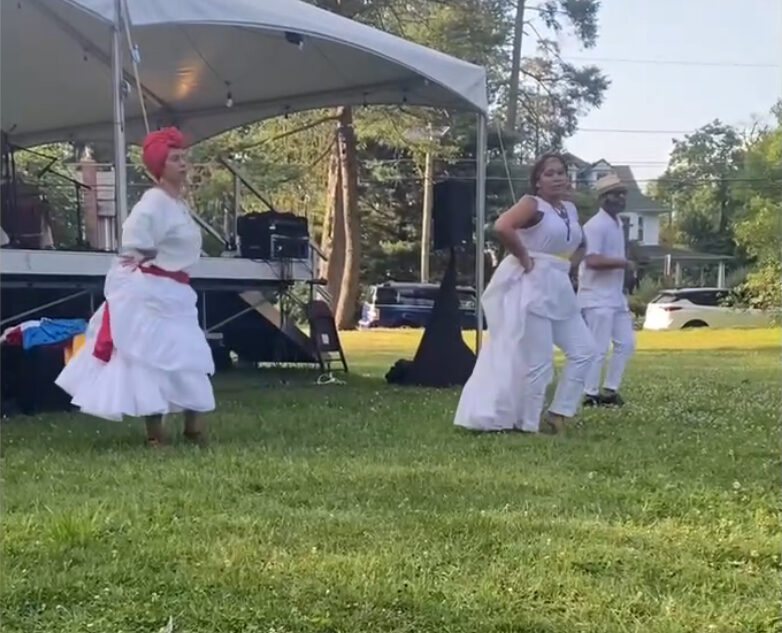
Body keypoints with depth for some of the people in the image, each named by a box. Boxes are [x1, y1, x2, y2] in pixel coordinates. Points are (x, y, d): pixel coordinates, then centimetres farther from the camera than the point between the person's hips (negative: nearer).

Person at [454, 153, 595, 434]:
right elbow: (501, 227, -29)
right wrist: (523, 257, -20)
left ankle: (557, 414, 14)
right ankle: (529, 423, 6)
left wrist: (563, 266, 14)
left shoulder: (570, 209, 12)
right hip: (532, 287, -9)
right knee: (538, 360, -7)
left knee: (583, 350, 8)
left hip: (560, 289, 9)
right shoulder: (532, 204, -11)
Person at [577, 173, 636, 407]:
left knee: (626, 343, 11)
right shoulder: (595, 225, -16)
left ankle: (609, 390, 17)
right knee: (599, 349, -7)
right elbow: (592, 261, -27)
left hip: (616, 296, 10)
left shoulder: (618, 223, 15)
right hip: (597, 298, -10)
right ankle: (590, 395, 2)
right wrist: (624, 263, -19)